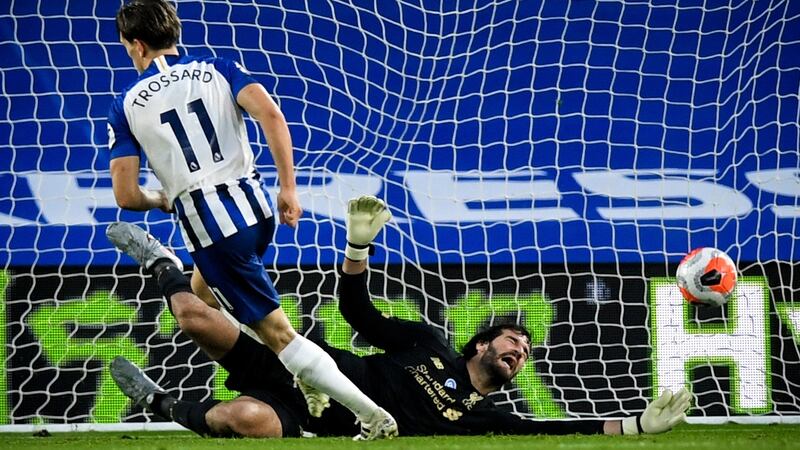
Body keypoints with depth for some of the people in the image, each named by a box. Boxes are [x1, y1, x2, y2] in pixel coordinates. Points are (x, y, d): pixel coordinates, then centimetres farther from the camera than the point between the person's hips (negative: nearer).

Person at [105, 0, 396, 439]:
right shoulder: (216, 70, 10)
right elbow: (270, 114, -8)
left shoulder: (126, 105, 3)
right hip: (256, 207, 5)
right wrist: (288, 188, -5)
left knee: (277, 333, -2)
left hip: (207, 222, -5)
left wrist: (160, 200, 22)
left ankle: (374, 416, -6)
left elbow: (126, 196, 0)